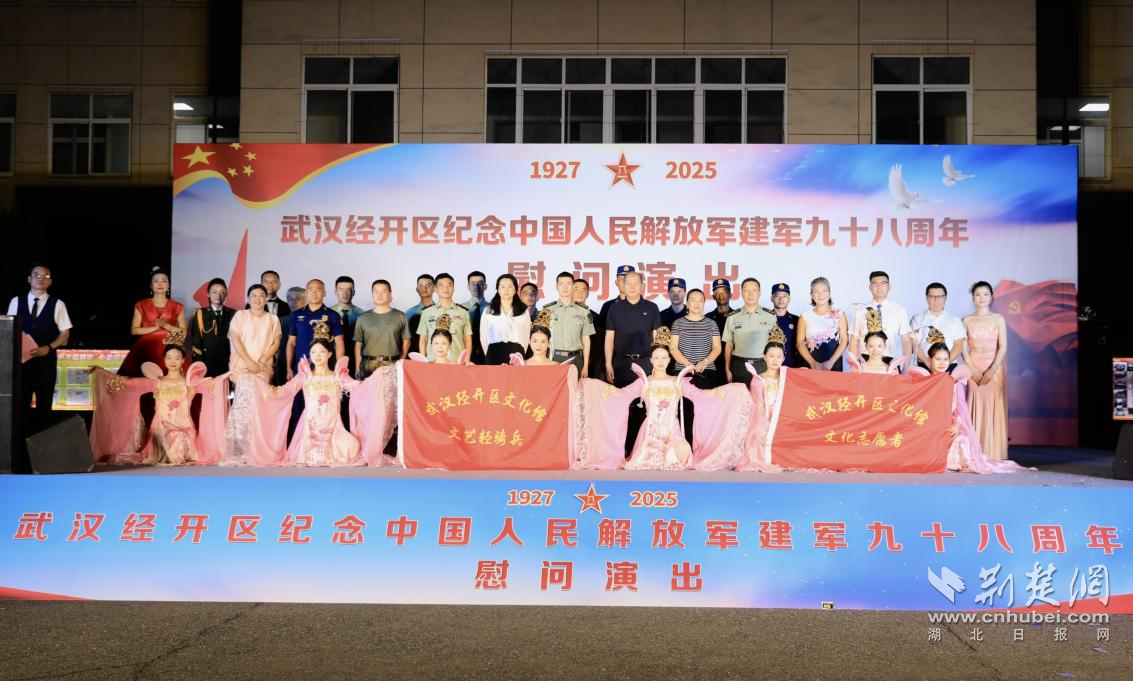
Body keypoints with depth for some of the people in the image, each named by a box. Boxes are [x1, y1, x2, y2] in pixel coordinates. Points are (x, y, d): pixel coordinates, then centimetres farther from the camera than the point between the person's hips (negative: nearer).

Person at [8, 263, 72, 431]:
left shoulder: (57, 304, 2)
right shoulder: (16, 302, 7)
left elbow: (65, 333, 2)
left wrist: (48, 348, -13)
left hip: (46, 359, -1)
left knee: (44, 402, 5)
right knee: (20, 401, 0)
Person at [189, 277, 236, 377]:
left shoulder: (233, 314, 9)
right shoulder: (200, 314, 6)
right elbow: (196, 341, 3)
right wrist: (198, 363, -5)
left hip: (227, 363, 1)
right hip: (207, 363, -1)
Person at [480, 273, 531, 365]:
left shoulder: (523, 311, 11)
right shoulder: (488, 311, 9)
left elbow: (526, 336, 12)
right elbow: (484, 337, 10)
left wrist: (521, 355, 6)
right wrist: (489, 355, 6)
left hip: (516, 353, 0)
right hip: (494, 355, 0)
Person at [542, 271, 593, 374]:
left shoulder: (583, 311, 7)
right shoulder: (547, 310, 6)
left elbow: (586, 340, 8)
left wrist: (585, 366, 4)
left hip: (575, 359, 0)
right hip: (553, 358, 0)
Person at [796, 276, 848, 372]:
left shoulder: (839, 314, 5)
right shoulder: (805, 315, 5)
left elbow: (844, 341, 1)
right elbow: (799, 343, 2)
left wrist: (831, 362, -10)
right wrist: (812, 362, -11)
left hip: (833, 366, 0)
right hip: (809, 366, 0)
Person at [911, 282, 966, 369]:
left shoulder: (955, 320, 13)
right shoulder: (917, 319, 10)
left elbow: (958, 347, 5)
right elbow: (914, 345, 1)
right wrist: (928, 363, -12)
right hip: (923, 366, 0)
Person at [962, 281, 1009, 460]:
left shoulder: (998, 319, 4)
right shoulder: (967, 320, 8)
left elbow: (1002, 347, -2)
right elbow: (964, 347, 3)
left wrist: (992, 370, -12)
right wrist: (973, 370, -9)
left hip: (995, 367, -1)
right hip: (973, 368, 1)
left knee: (993, 408, -3)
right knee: (976, 407, -2)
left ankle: (993, 454, 2)